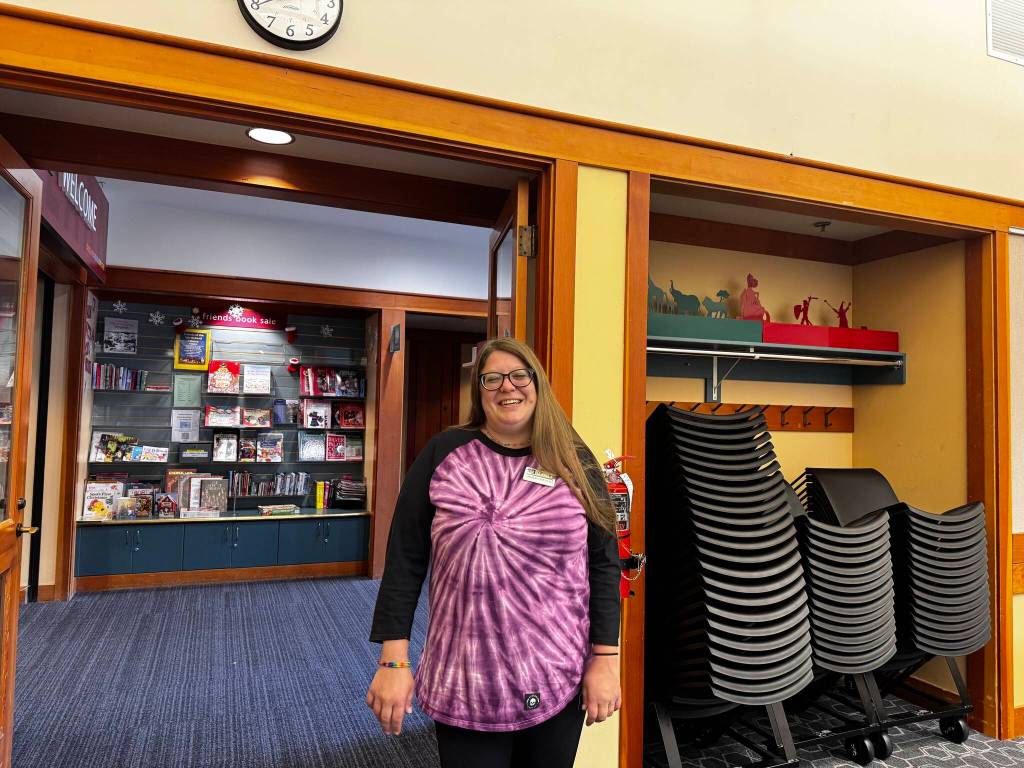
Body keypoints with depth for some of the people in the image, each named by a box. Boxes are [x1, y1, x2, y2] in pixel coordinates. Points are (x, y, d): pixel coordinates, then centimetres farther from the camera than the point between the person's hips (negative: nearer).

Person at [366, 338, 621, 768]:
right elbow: (405, 559, -4)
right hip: (464, 682, -1)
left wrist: (605, 659, -2)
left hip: (559, 678, 2)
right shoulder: (444, 453, -5)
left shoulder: (575, 463, -1)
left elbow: (603, 563, 1)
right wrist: (394, 660, -6)